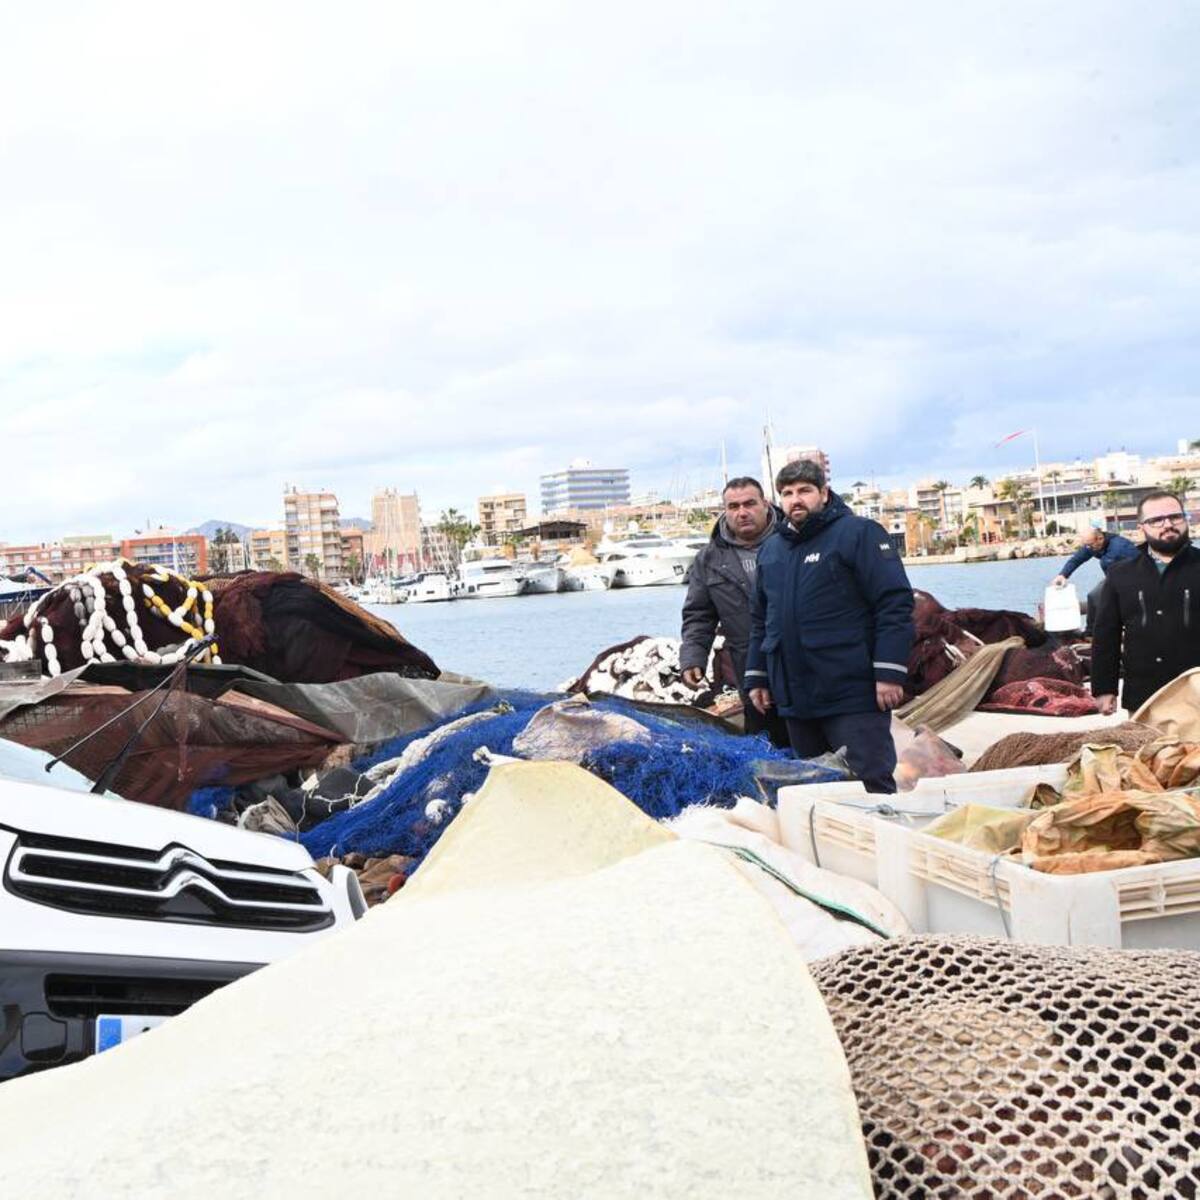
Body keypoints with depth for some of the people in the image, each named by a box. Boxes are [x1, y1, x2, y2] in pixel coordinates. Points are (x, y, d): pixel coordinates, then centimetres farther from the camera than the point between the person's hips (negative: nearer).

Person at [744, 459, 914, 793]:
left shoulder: (858, 533, -5)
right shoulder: (771, 549, 16)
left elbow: (895, 604, -11)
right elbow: (761, 619, 24)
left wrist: (889, 673, -17)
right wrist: (757, 677, 19)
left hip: (854, 695, -7)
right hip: (794, 699, 7)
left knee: (871, 785, -5)